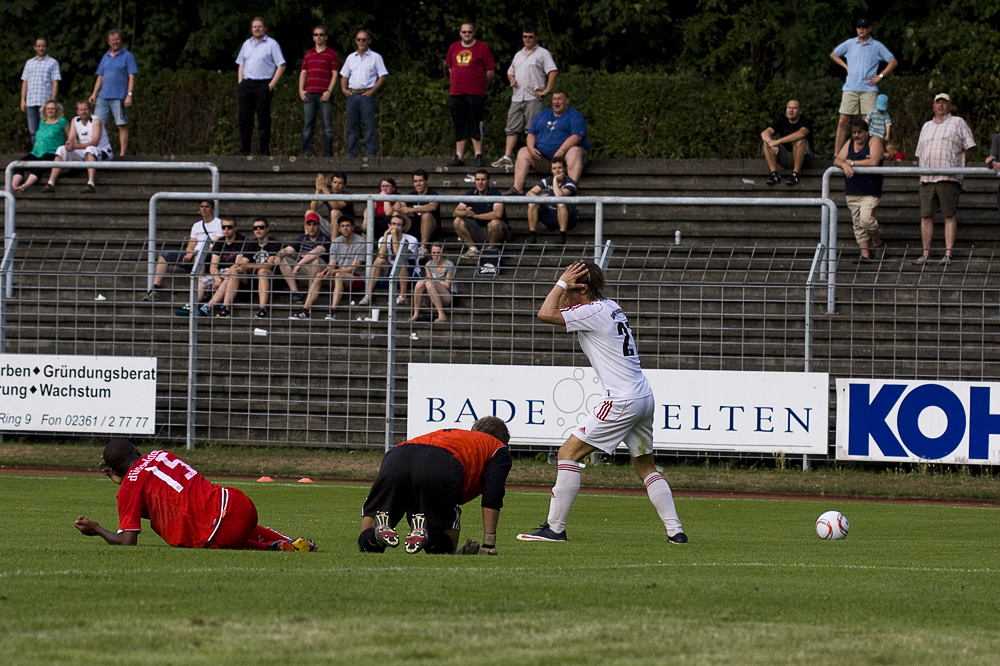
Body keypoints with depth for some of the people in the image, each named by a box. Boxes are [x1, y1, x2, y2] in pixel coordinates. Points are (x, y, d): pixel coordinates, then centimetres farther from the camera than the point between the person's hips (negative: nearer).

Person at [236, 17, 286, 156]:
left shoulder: (271, 44, 0)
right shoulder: (246, 44, 16)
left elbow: (281, 66, -3)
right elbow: (241, 65, 22)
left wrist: (271, 85, -10)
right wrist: (240, 82, 8)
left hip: (263, 86, -5)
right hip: (246, 85, 5)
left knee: (263, 121, -4)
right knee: (244, 119, 4)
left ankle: (263, 152, -1)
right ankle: (243, 152, 8)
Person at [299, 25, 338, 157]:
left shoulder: (331, 53, 5)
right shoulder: (308, 54, 17)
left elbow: (335, 74, 0)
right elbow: (303, 72, 17)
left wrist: (329, 91, -10)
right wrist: (301, 90, 3)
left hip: (324, 95, -3)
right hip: (309, 95, 3)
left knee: (327, 126, -4)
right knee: (307, 125, 0)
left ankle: (328, 154, -3)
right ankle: (306, 152, 1)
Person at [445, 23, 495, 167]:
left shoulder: (482, 48, 1)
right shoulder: (453, 48, 14)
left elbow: (490, 71, 2)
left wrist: (481, 85, 2)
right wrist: (455, 84, 14)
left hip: (475, 94, -5)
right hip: (456, 93, 5)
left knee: (475, 126, -7)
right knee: (459, 127, 7)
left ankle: (478, 156, -3)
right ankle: (459, 157, 9)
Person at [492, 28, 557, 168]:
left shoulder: (542, 53, 1)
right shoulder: (519, 55, 22)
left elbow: (553, 72, -7)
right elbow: (510, 71, 31)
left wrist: (546, 90, -14)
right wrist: (511, 78, 6)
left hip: (533, 98, -6)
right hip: (517, 98, 6)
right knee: (512, 129, 1)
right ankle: (507, 157, 0)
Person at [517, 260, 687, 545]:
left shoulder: (593, 312, -11)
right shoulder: (611, 306, 17)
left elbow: (546, 313, -19)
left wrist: (562, 282, -7)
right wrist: (565, 288, 14)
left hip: (622, 401, -10)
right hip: (644, 396, 10)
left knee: (568, 452, -6)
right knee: (645, 466, 19)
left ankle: (554, 528, -8)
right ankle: (676, 531, 13)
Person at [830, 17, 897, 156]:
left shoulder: (877, 46, 5)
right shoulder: (849, 44, 11)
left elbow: (893, 62, 9)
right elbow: (833, 55, 25)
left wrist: (880, 76, -1)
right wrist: (845, 67, 12)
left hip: (868, 89, -2)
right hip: (850, 90, 2)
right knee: (843, 122, -2)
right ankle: (837, 154, 0)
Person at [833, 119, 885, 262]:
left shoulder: (874, 142, -4)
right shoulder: (850, 144, 13)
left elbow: (874, 161, -18)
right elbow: (837, 160, 7)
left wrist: (852, 162, -10)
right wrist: (844, 164, -17)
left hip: (870, 192, -6)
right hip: (852, 192, 6)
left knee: (866, 220, -18)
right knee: (858, 225, 5)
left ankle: (877, 242, 7)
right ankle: (865, 254, 10)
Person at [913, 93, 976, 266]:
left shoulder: (958, 123, 8)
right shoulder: (926, 126, 23)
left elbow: (970, 148, 6)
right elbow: (920, 153, 26)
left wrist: (957, 163, 3)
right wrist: (923, 168, 11)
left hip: (948, 178, -5)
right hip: (927, 178, 5)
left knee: (949, 215, -7)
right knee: (926, 215, 0)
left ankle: (948, 254, -8)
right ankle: (925, 253, 5)